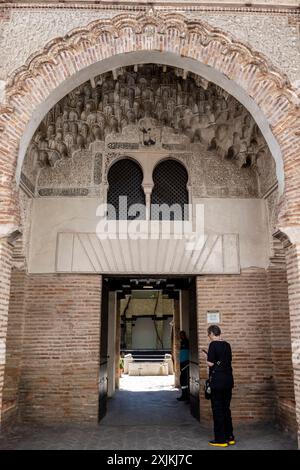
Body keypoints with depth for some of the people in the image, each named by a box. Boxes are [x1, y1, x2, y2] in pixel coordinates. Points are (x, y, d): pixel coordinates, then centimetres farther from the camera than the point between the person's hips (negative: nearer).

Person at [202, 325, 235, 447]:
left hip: (217, 381, -7)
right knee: (226, 408, 16)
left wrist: (207, 357, 6)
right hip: (228, 380, 7)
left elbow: (211, 363, -14)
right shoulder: (227, 345, 8)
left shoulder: (213, 345, -12)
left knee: (217, 410, 2)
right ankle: (229, 437, 21)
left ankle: (220, 439, 6)